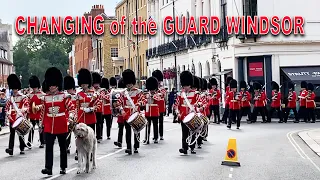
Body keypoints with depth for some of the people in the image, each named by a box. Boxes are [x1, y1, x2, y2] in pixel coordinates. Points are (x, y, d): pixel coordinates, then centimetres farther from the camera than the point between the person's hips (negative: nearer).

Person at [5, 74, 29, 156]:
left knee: (21, 133, 5)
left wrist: (22, 112, -28)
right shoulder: (10, 98, 13)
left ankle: (22, 149, 15)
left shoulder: (23, 97, -1)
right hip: (12, 118, 3)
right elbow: (7, 107, 14)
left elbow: (27, 107, -10)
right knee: (12, 133, -4)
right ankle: (10, 149, -12)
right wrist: (7, 114, -4)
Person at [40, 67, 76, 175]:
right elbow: (43, 112, 12)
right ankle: (48, 168, -6)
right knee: (48, 147, -6)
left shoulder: (64, 96, -3)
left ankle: (63, 167, 20)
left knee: (63, 147, 10)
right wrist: (42, 124, 13)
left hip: (61, 127, -2)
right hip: (49, 127, 2)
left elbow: (71, 108, -5)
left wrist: (71, 117, -23)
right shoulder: (45, 98, 6)